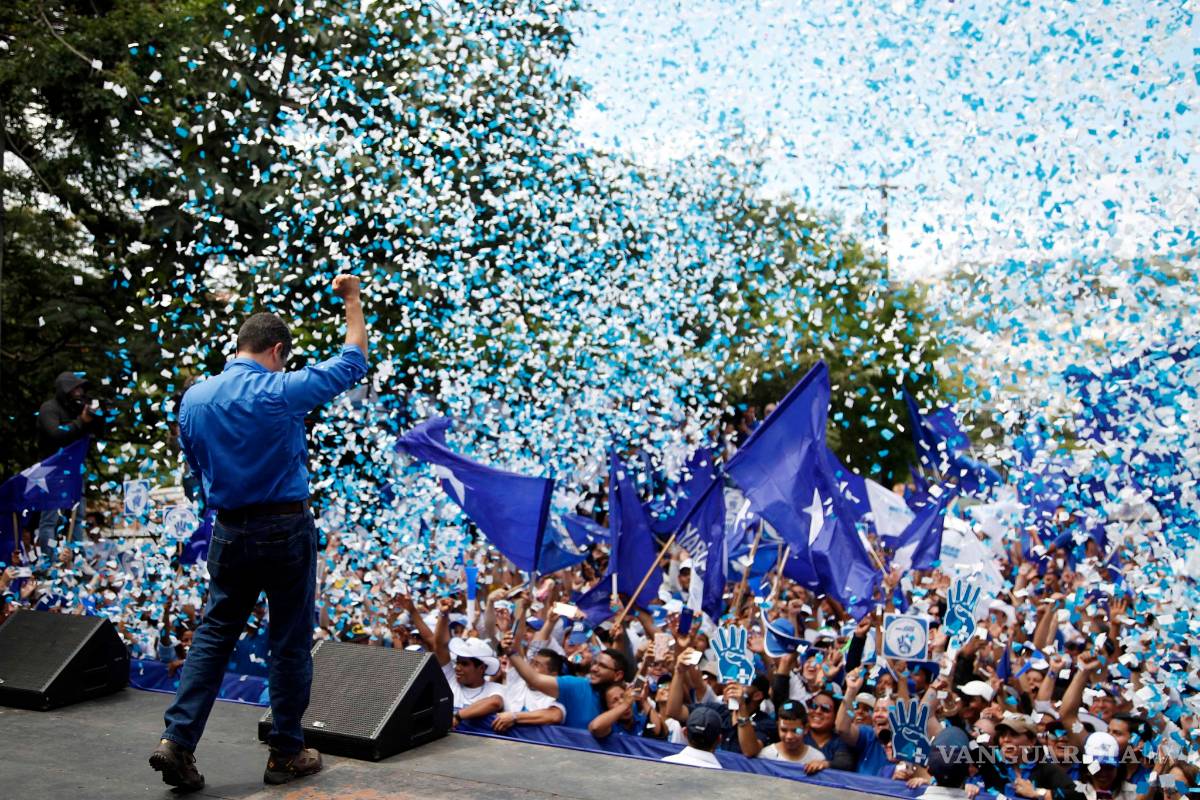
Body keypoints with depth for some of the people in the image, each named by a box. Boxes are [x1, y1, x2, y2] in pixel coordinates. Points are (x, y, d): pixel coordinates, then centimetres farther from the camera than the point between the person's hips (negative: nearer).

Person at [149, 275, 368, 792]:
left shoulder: (194, 398, 2)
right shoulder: (280, 392, -15)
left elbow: (196, 465, 13)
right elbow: (352, 363, -5)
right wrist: (352, 301, 4)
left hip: (230, 532, 5)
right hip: (286, 531, -4)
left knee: (214, 635, 13)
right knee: (291, 642, 6)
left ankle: (177, 740, 4)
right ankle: (286, 753, 14)